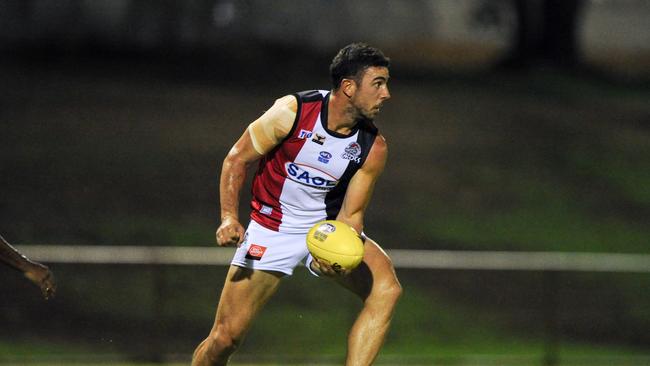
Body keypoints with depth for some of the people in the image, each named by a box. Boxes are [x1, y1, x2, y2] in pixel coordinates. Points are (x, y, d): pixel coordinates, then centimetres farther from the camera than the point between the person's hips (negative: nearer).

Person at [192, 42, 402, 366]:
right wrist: (229, 218, -19)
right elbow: (237, 159, -7)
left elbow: (351, 215, -7)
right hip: (271, 228, -2)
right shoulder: (292, 112, -19)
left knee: (386, 288, -25)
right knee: (225, 338, -7)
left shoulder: (372, 147, -12)